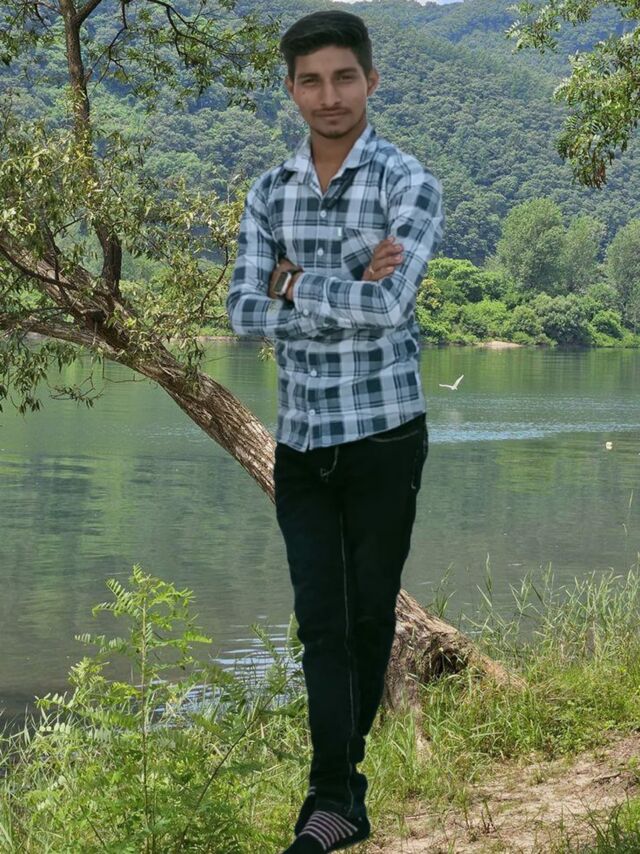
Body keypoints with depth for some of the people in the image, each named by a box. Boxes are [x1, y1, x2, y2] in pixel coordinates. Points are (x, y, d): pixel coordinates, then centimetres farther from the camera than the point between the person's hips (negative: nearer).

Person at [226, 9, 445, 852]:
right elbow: (245, 312, -5)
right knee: (321, 619, 0)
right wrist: (349, 290, -16)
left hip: (383, 434, -3)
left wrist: (296, 281, -10)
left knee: (370, 615, 8)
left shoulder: (409, 183, -7)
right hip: (299, 439, 3)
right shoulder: (269, 193, 6)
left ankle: (336, 778, 23)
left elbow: (389, 306, -21)